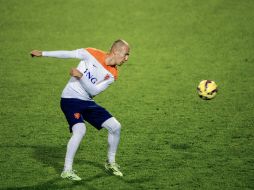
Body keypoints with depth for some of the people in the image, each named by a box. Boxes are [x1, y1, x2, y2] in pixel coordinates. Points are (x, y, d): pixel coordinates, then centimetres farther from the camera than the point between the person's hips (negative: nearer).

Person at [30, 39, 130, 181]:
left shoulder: (112, 75, -2)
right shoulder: (92, 54, -14)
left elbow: (94, 91, -9)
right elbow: (68, 54, -4)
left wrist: (81, 76, -24)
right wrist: (42, 53, 0)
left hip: (87, 102, 6)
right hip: (70, 99, -6)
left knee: (116, 127, -1)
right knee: (80, 130, -28)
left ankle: (111, 163, 20)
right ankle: (67, 170, -17)